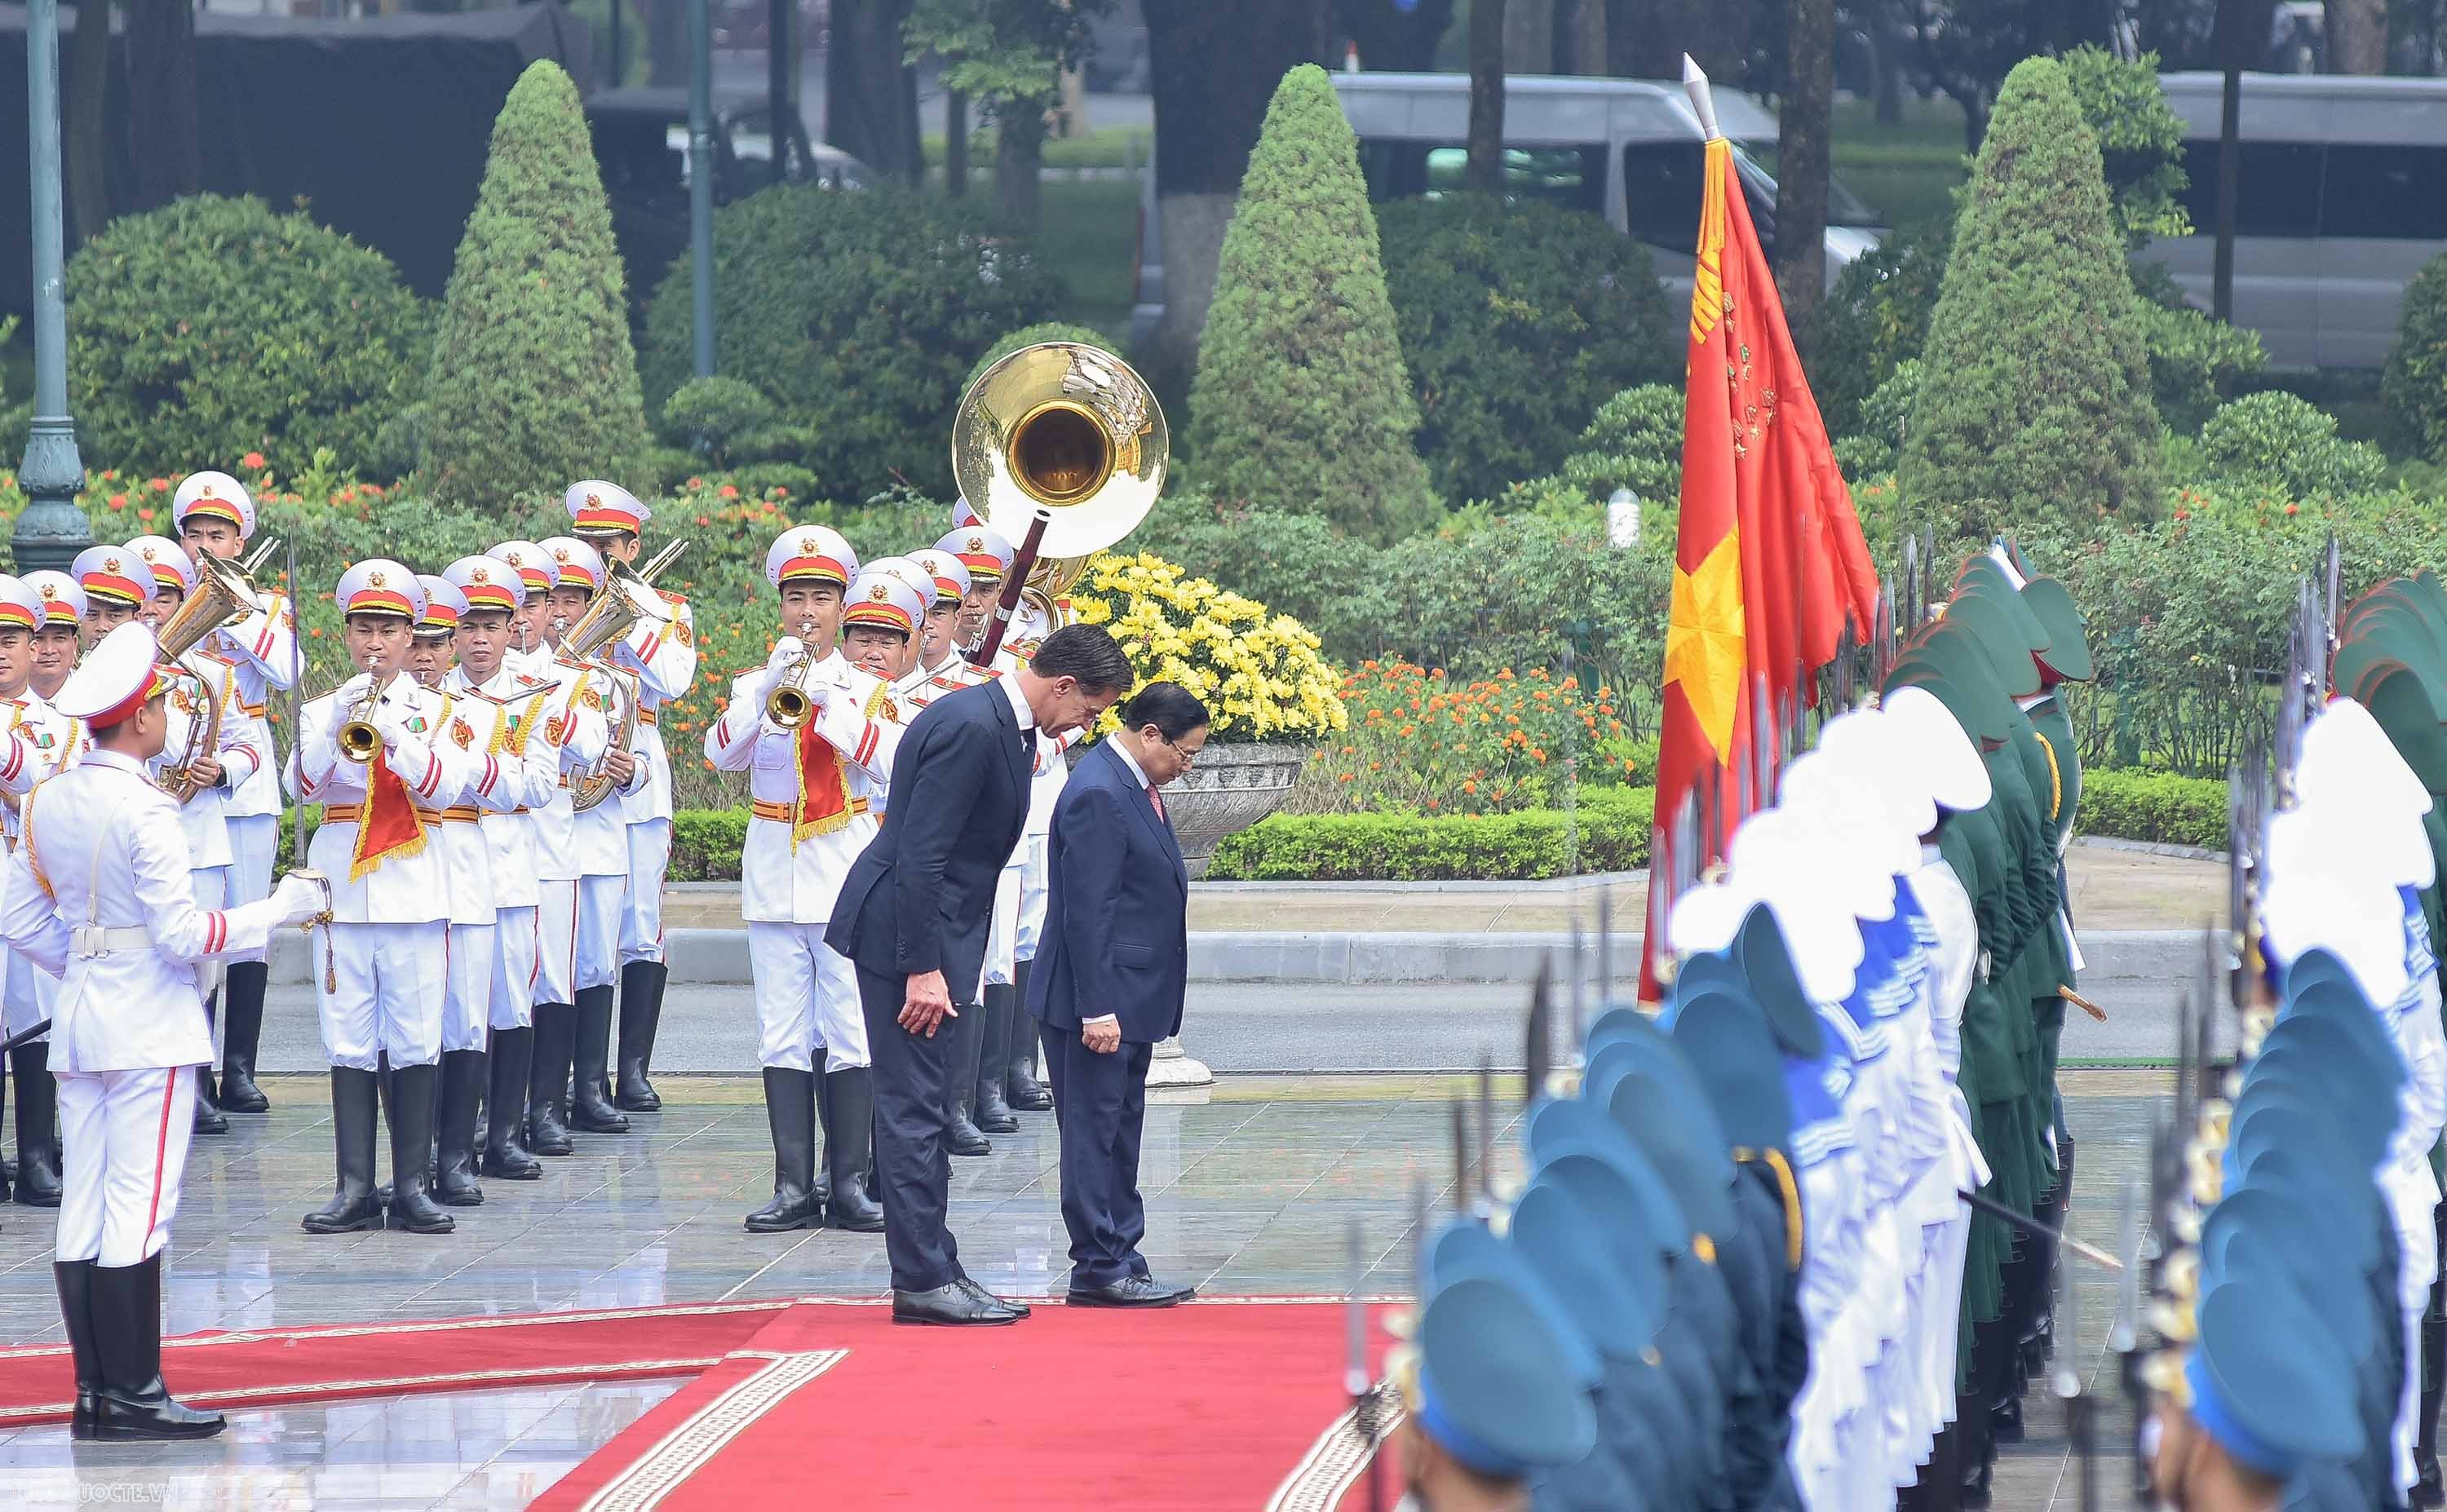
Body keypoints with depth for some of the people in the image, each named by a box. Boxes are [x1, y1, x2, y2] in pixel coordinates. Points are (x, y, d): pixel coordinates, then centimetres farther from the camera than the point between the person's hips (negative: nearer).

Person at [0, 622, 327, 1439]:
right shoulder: (142, 811, -17)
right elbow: (182, 934, -18)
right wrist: (281, 910, -8)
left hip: (80, 1019, 8)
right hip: (151, 1029, -8)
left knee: (85, 1211, 8)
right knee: (140, 1210, -4)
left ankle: (94, 1393, 12)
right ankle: (134, 1395, -2)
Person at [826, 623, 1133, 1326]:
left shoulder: (1004, 725, 11)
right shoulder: (971, 727, -22)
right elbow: (920, 854, -24)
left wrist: (941, 961, 20)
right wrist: (924, 969, -24)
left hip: (932, 930, 11)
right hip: (904, 931, -11)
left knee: (928, 1110, 13)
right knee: (915, 1109, -7)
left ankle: (934, 1269, 18)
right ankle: (923, 1281, -6)